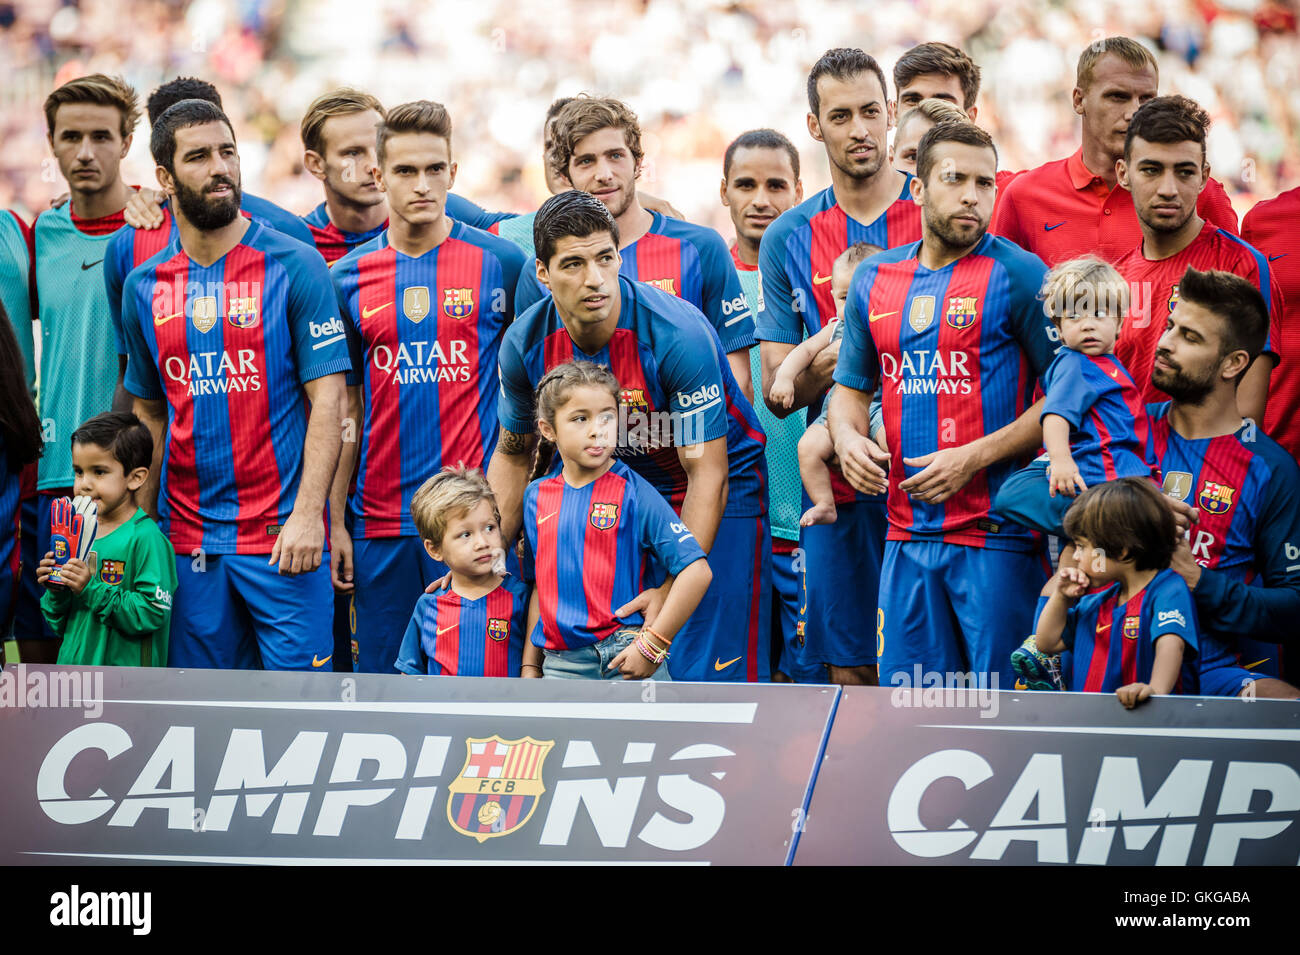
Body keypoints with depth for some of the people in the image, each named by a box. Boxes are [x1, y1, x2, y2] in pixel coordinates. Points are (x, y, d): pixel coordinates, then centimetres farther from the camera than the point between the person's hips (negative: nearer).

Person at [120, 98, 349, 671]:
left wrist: (308, 515, -15)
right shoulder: (145, 286, 9)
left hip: (280, 536, -4)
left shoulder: (293, 267, -3)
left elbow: (327, 399, -6)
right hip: (186, 535, 4)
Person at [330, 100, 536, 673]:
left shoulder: (500, 264, 0)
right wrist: (335, 520, 8)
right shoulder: (350, 277, 7)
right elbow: (345, 411, 12)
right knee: (381, 673, 6)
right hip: (379, 524, 2)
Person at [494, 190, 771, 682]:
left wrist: (672, 591, -31)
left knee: (710, 673, -14)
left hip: (722, 491, -4)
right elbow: (513, 454, 6)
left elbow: (707, 475, -25)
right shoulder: (526, 343, -13)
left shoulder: (677, 333, -29)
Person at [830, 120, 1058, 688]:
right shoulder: (874, 278, 12)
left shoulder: (1018, 275, -5)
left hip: (997, 534, -5)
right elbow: (851, 388, 23)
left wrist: (973, 458, -14)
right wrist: (848, 438, 0)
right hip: (907, 532, 5)